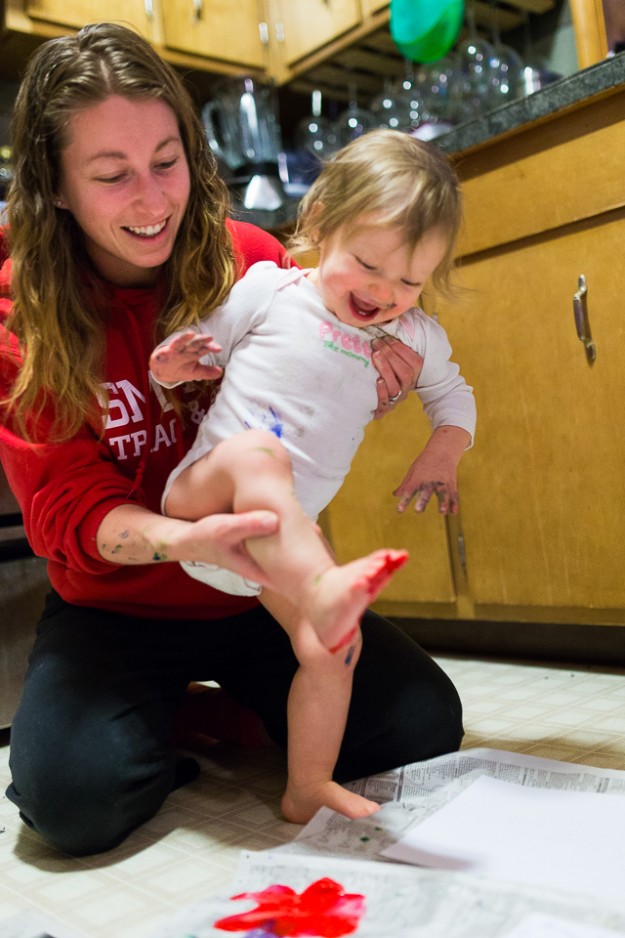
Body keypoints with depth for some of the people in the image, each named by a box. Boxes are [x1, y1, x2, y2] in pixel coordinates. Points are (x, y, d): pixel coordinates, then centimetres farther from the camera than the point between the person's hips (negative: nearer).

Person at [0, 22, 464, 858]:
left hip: (261, 593, 2)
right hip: (116, 607, -2)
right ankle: (159, 720, 8)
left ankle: (237, 704, 13)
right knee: (77, 796, -27)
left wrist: (368, 381, -20)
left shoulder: (249, 261, -8)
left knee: (423, 727, -12)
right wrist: (181, 540, -37)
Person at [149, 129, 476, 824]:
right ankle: (323, 588, -53)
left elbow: (454, 394, 22)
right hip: (197, 501, -4)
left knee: (333, 646, -5)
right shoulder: (265, 291, -4)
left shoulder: (415, 336, 6)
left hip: (283, 535, 4)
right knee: (254, 452, -36)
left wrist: (444, 451, 2)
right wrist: (173, 365, -20)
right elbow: (193, 360, 4)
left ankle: (307, 791, 14)